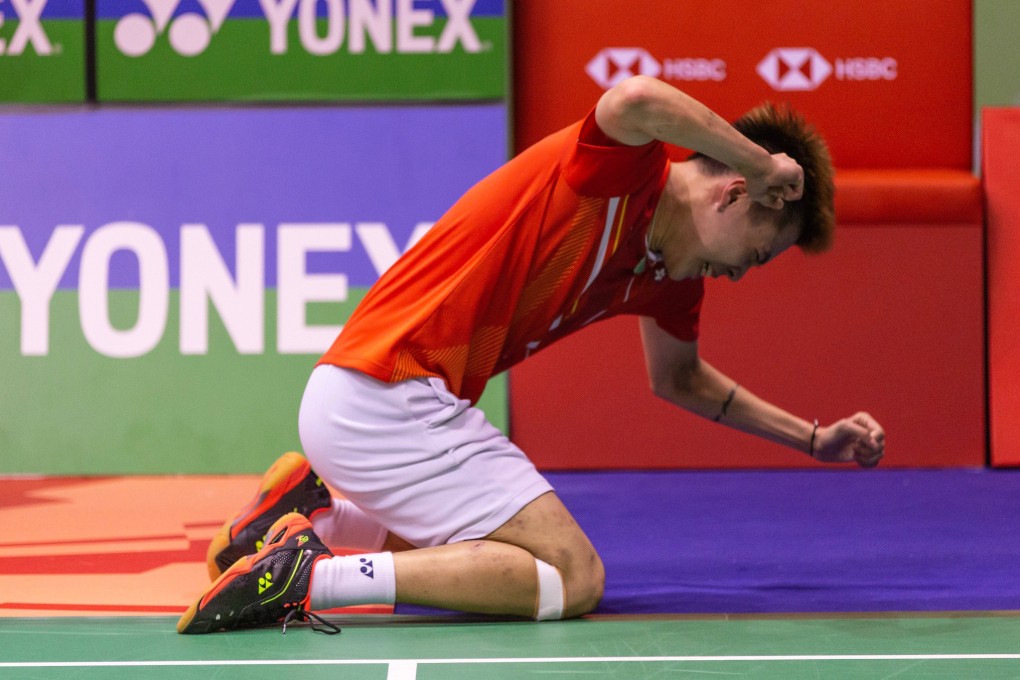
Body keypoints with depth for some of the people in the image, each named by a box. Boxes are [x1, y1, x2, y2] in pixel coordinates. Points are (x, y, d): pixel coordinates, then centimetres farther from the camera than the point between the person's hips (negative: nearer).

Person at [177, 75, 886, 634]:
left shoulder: (672, 269, 14)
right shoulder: (625, 166, -12)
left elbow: (678, 376, 34)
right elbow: (635, 100, -39)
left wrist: (815, 439, 31)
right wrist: (764, 166, -24)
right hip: (385, 396, -10)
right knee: (573, 578, -14)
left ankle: (316, 513, 21)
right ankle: (311, 575, -18)